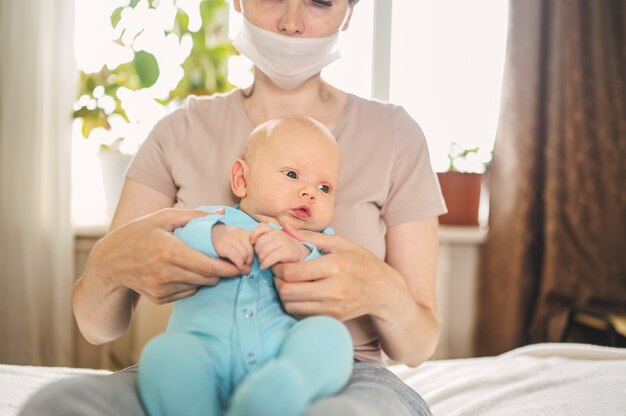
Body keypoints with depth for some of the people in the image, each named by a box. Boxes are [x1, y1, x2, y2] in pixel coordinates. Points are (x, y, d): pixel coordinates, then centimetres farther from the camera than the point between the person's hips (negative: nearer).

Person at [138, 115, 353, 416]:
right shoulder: (215, 220, 27)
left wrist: (301, 256, -12)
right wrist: (212, 237, -14)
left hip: (281, 345, 1)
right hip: (203, 339, -1)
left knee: (330, 333, -29)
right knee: (164, 352, -32)